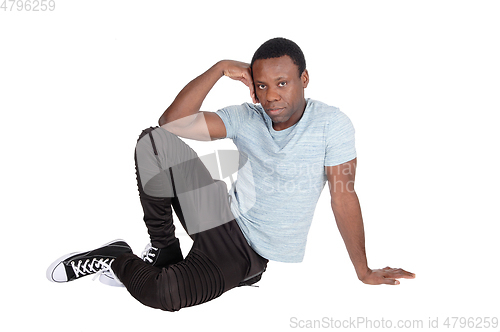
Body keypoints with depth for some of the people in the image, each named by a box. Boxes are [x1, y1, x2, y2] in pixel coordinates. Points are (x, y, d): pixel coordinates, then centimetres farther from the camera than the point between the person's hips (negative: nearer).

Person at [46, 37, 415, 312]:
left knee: (161, 293, -29)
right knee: (154, 140, -15)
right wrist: (220, 68, -19)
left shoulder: (332, 124, -13)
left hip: (255, 256, -3)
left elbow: (343, 197, -11)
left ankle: (117, 260, 7)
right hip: (227, 221, 4)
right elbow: (171, 121, -12)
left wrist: (365, 272, -7)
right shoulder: (246, 118, -4)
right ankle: (163, 249, -1)